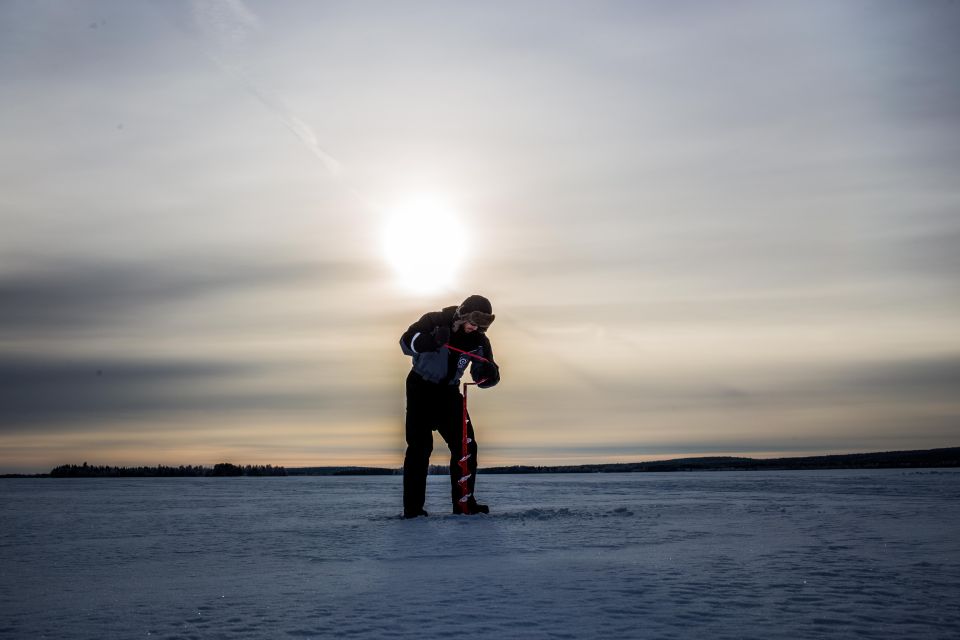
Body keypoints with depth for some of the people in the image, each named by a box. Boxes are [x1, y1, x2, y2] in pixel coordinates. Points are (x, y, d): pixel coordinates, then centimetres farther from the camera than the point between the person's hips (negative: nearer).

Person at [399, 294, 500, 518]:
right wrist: (432, 340, -41)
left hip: (449, 392, 5)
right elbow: (406, 342, -24)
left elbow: (482, 377, -3)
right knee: (420, 447, -10)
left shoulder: (478, 339, -4)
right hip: (421, 389, -5)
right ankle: (412, 506, -5)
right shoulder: (434, 321, -16)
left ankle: (464, 501, 9)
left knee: (466, 445, -1)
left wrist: (489, 372, -27)